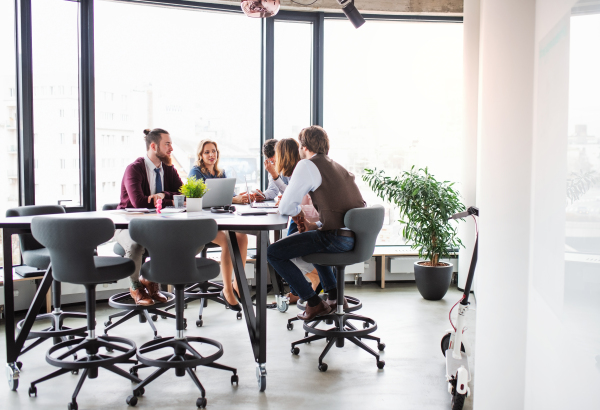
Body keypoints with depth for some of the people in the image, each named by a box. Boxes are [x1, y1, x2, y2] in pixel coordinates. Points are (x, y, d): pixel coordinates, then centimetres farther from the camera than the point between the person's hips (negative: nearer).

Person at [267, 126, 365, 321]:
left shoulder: (307, 166, -3)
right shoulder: (337, 166, 22)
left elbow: (285, 207, -5)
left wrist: (297, 212, 16)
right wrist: (317, 225, 23)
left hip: (336, 238, -9)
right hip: (357, 237, 9)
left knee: (273, 253, -2)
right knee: (309, 239, 37)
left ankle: (314, 303, 0)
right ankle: (335, 296, 30)